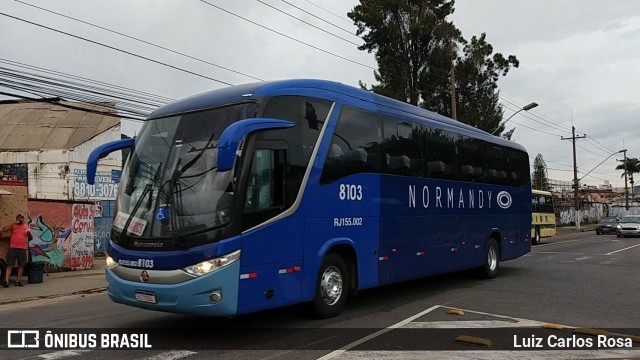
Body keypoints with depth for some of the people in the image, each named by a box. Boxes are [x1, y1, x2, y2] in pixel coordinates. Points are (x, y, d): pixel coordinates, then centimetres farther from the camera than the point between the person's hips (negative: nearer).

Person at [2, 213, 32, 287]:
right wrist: (13, 223, -12)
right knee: (9, 265, -5)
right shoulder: (13, 226, 7)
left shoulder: (27, 227, 12)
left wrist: (29, 234, -7)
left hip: (23, 249, 2)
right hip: (12, 248, -2)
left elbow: (30, 238, 16)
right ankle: (6, 281, -6)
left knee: (21, 265, 3)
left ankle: (18, 281, 10)